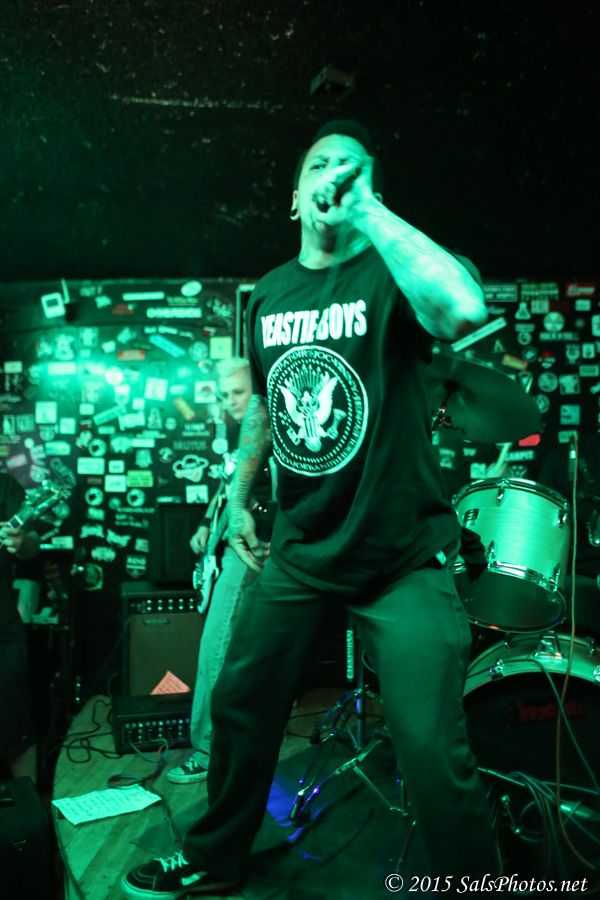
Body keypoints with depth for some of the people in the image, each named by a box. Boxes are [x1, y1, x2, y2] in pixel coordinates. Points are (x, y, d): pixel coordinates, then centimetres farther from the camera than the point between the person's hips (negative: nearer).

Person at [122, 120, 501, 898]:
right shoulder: (270, 294, 7)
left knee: (433, 753, -8)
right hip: (300, 547, 6)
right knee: (241, 702, 16)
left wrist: (366, 209, -28)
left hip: (402, 555, -5)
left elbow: (465, 309, -35)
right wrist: (239, 497, 20)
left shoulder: (391, 274, -11)